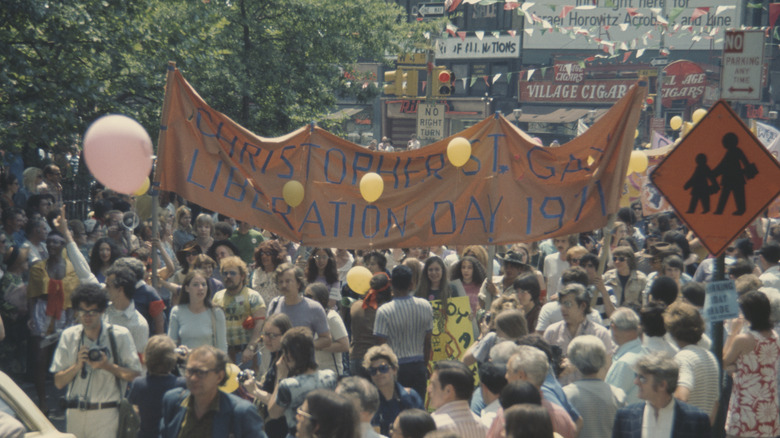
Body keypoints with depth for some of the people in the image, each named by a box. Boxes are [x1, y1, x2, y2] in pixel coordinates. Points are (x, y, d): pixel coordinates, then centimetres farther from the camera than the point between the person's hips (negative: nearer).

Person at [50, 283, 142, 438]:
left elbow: (135, 375, -1)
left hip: (107, 415, -3)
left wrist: (107, 365, -12)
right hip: (75, 414, 3)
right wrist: (77, 366, -8)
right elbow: (58, 382, 9)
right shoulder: (69, 336, 12)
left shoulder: (120, 335, 2)